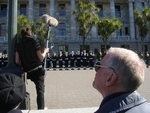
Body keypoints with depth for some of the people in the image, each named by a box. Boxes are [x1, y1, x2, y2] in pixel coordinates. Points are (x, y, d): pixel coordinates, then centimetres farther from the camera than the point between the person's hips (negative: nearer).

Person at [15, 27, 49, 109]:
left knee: (39, 90, 20)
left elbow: (17, 61, 1)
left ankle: (41, 108, 25)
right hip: (38, 70, -4)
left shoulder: (19, 44, 7)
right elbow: (41, 58, -5)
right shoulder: (34, 41, -4)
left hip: (29, 72, 4)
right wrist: (45, 51, 13)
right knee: (40, 91, 2)